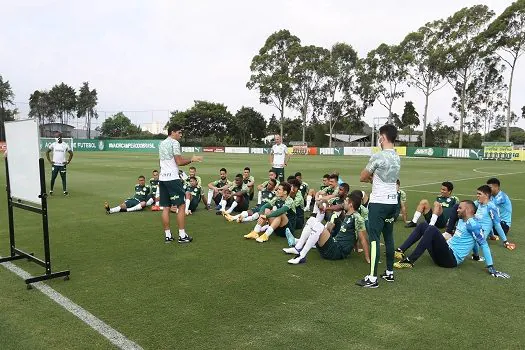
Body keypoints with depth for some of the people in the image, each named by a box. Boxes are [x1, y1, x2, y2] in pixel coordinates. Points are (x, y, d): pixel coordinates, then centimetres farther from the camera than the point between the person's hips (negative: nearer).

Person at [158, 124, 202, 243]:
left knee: (166, 208, 8)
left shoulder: (162, 143, 18)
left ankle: (167, 235, 10)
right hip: (173, 178, -8)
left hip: (162, 178, 8)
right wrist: (192, 159, -1)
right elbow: (179, 162, -12)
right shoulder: (174, 142, -7)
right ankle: (182, 236, -1)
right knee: (181, 206, -1)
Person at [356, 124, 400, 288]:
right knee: (389, 237, 16)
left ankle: (372, 278, -3)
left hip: (379, 202, -8)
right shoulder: (397, 157, 10)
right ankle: (389, 272, 25)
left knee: (374, 238, -5)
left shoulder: (377, 156, -14)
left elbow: (363, 178, -4)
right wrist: (374, 178, 7)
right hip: (392, 202, 8)